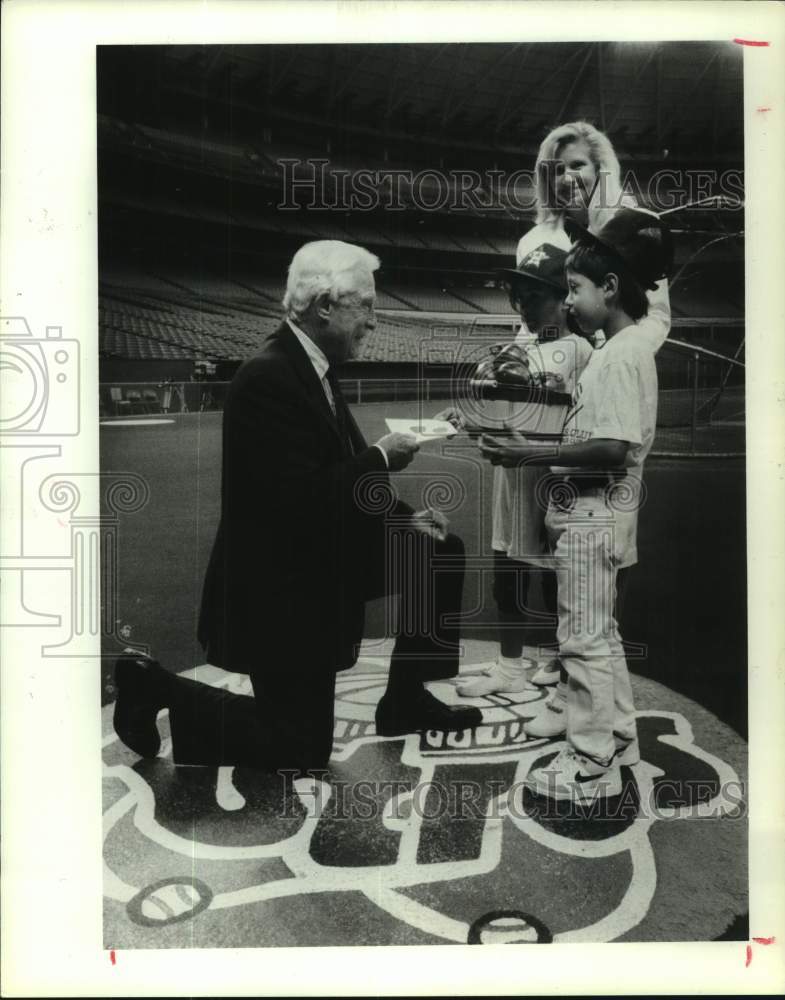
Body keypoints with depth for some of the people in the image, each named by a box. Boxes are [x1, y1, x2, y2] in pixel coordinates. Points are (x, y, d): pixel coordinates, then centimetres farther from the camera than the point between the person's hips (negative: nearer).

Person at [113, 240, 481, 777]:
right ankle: (159, 689, 13)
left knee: (442, 552, 14)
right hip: (279, 588, -9)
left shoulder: (313, 368, 5)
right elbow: (301, 498, -31)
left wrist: (405, 518, 0)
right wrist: (381, 457, -19)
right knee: (300, 749, 1)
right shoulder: (267, 379, -25)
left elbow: (342, 478, 12)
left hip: (321, 559, 10)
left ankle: (406, 699, 24)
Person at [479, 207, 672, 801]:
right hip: (594, 511, 10)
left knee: (584, 638, 0)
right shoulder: (625, 348, 12)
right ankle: (619, 736, 33)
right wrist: (540, 446, 6)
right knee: (600, 631, 19)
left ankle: (591, 766, 12)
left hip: (594, 515, -10)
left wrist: (533, 455, -23)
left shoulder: (622, 354, -18)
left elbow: (614, 448, -25)